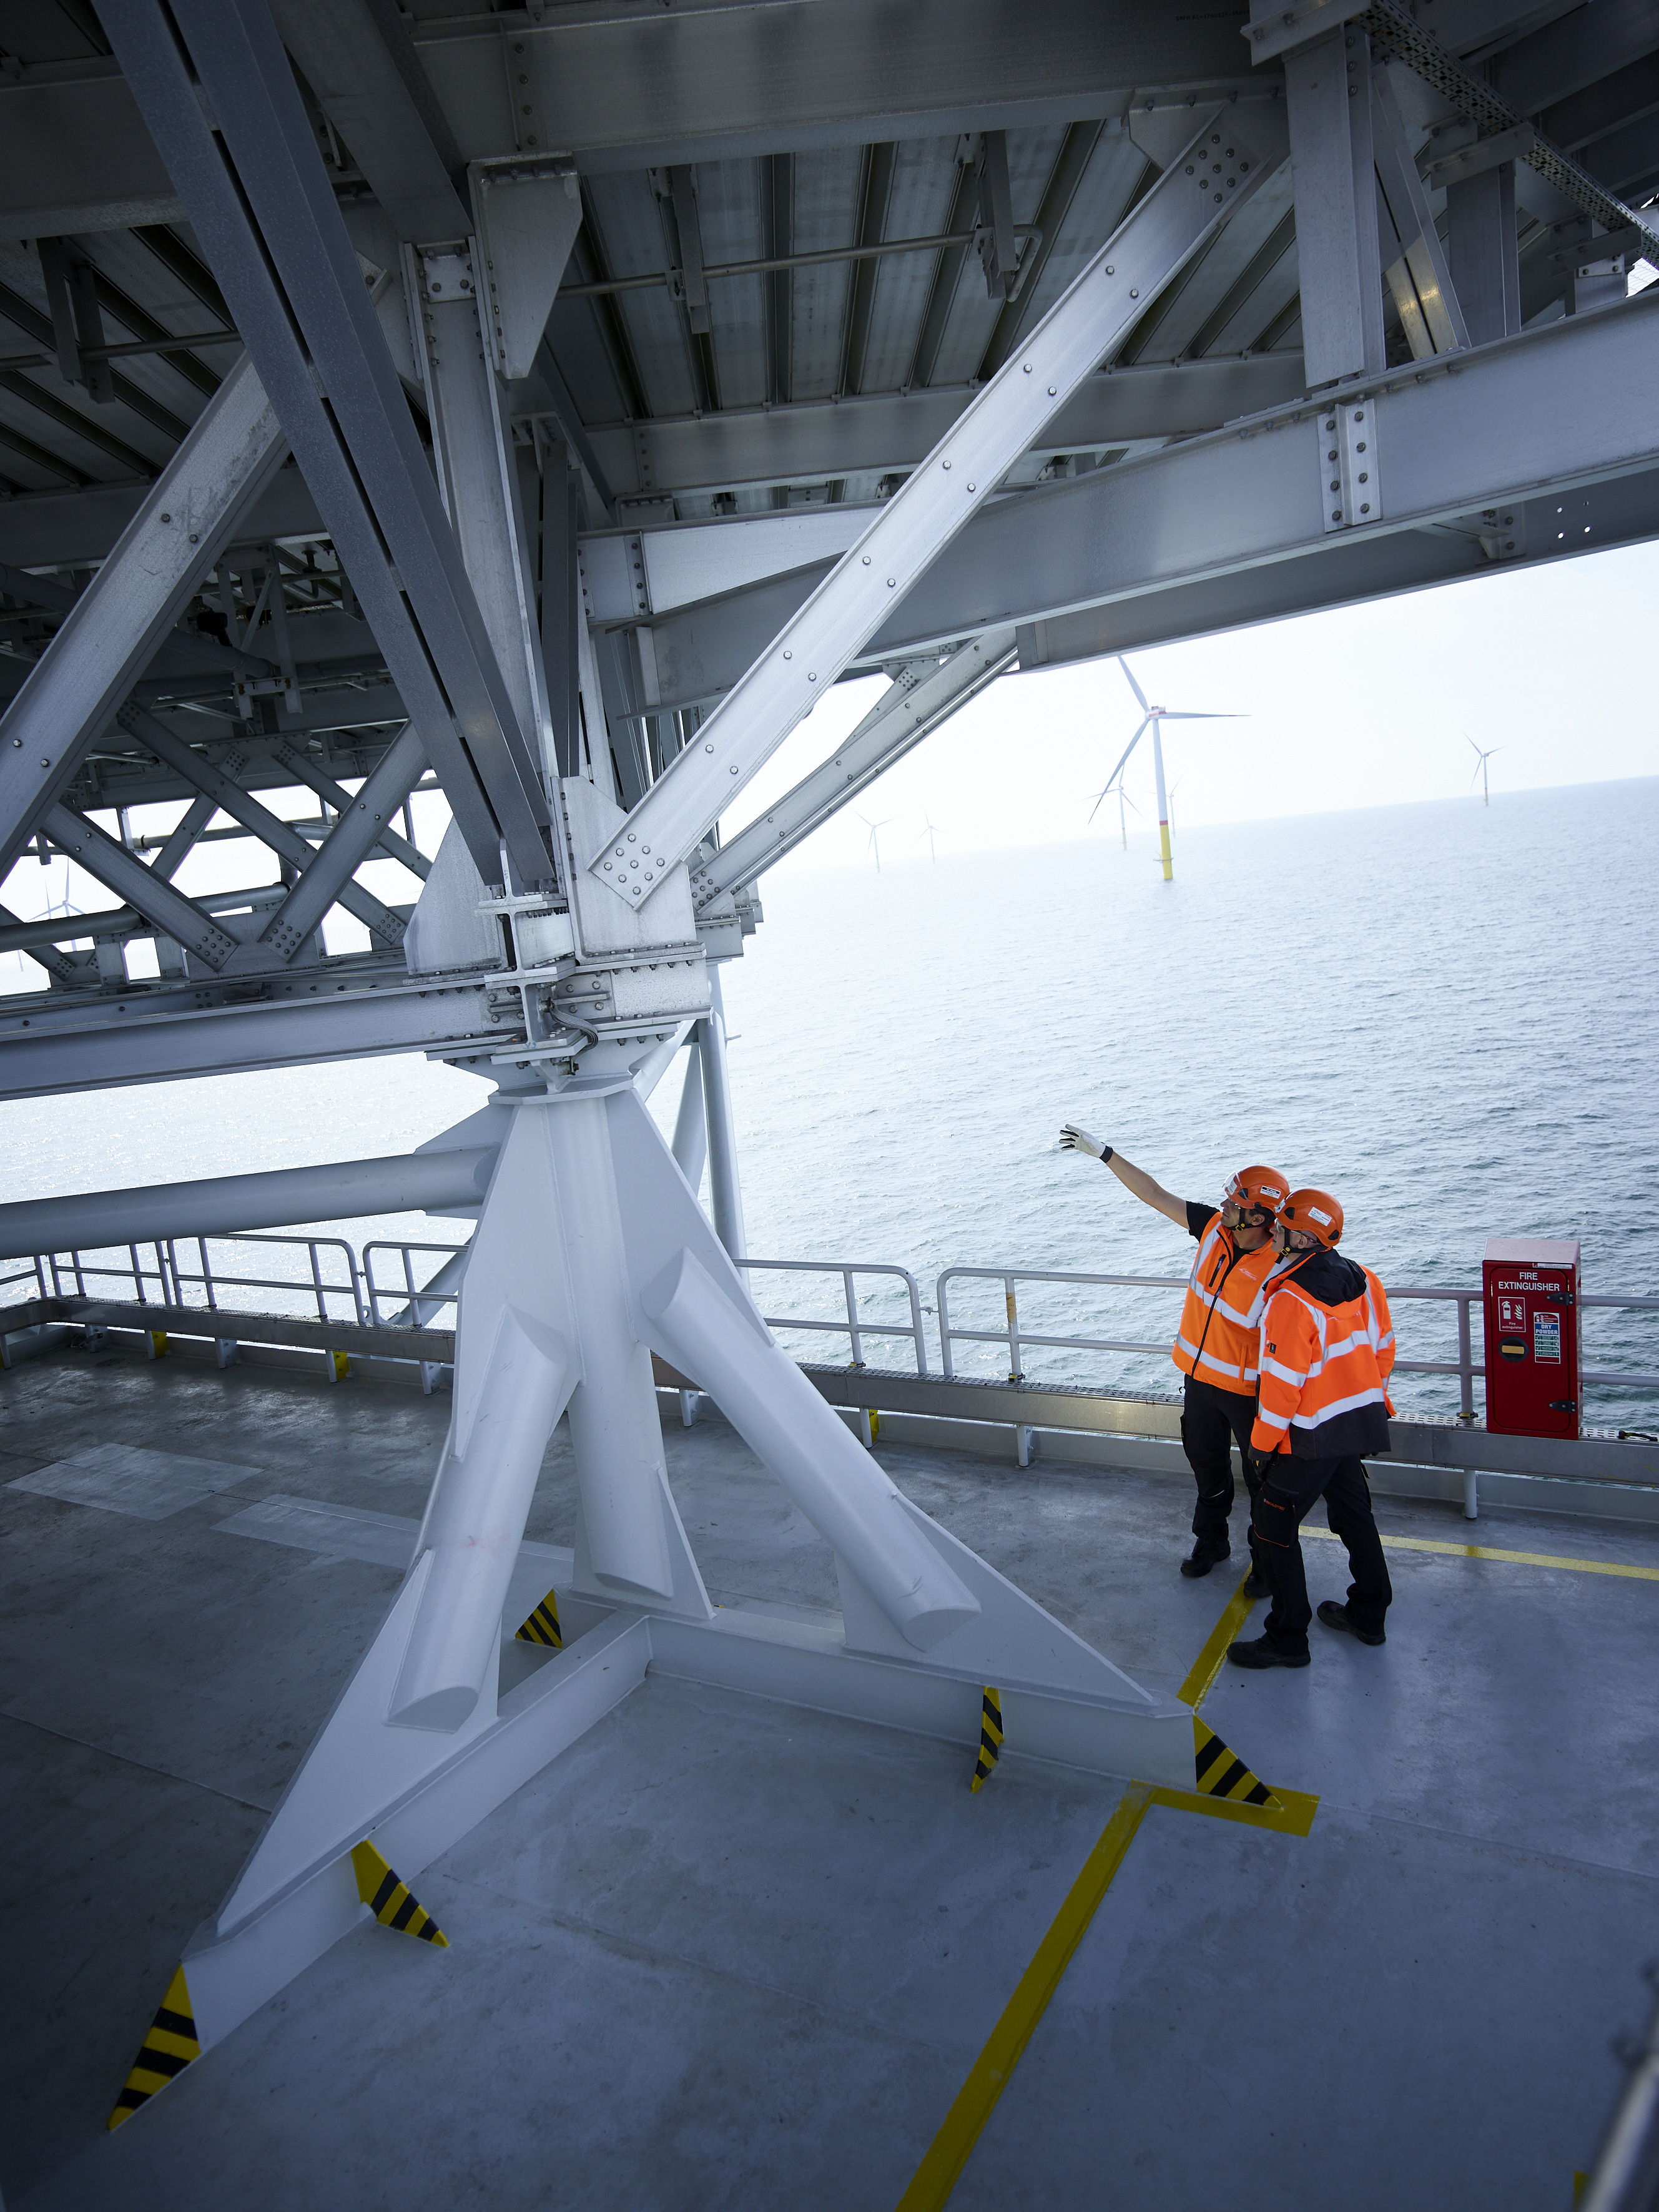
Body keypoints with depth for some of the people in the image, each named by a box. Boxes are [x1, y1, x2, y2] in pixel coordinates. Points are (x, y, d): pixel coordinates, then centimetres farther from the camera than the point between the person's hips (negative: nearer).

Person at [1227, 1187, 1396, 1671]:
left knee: (1274, 1528, 4)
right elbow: (1383, 1349, 9)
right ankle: (1368, 1614, 38)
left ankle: (1287, 1639, 10)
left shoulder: (1291, 1301, -26)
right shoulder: (1364, 1280, -2)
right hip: (1360, 1424, 8)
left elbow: (1282, 1383, -21)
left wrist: (1263, 1443, -9)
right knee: (1354, 1514, 24)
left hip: (1311, 1437, -8)